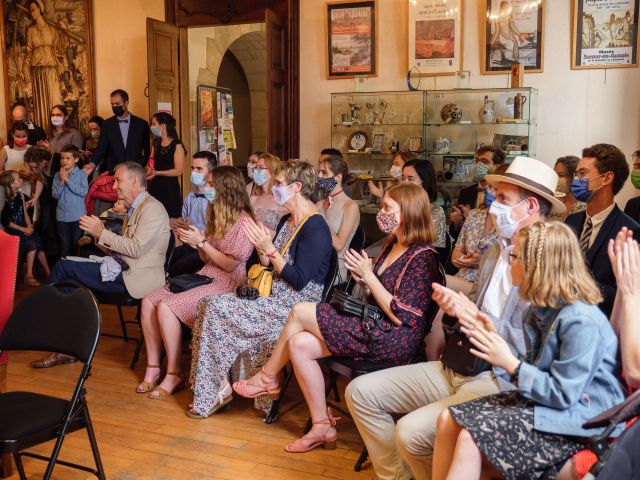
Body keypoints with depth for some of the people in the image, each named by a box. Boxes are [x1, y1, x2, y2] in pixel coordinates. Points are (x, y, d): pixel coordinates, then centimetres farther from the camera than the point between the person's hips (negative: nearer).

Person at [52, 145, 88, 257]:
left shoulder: (81, 174, -5)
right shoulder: (58, 175, 4)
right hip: (62, 215, 3)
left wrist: (68, 180, -15)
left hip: (78, 215, -3)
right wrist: (61, 181, -12)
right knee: (65, 244, 12)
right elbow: (55, 194, 0)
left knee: (77, 243, 7)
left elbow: (84, 192, -17)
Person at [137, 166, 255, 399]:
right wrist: (195, 242, 2)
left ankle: (174, 374, -11)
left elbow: (230, 264, -15)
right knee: (149, 301, -11)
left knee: (166, 307, -25)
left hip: (226, 285, -9)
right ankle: (153, 368, -5)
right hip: (204, 277, 9)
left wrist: (201, 242, -12)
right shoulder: (218, 215, 17)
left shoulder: (243, 222, -11)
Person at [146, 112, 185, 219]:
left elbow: (178, 171, -13)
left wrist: (157, 173, -19)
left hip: (170, 187, -6)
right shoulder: (156, 144, 13)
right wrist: (150, 169, -6)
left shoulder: (177, 145, -8)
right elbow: (150, 164, 17)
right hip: (155, 187, 6)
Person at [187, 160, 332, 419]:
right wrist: (261, 249, -5)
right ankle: (211, 389, -5)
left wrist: (269, 249, -21)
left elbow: (299, 281, -20)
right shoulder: (287, 221, 14)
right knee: (209, 304, -6)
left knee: (217, 310, -18)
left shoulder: (315, 228, -16)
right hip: (274, 296, 9)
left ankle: (220, 386, -2)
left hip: (294, 305, -9)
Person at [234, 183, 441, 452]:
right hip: (374, 330, 9)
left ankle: (268, 377, 14)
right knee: (298, 343, -8)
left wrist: (368, 276, -16)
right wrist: (362, 279, -2)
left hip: (394, 341, -9)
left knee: (300, 312, -10)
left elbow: (401, 317, -20)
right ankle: (322, 427, 1)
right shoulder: (393, 247, 14)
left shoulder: (422, 257, -15)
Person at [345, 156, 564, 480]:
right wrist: (453, 305, -6)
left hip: (500, 383, -8)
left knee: (410, 431, -26)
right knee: (360, 392, 3)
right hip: (457, 367, 9)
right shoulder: (494, 252, 13)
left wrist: (474, 315, -21)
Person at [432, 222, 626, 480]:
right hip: (540, 400, 9)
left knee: (471, 436, -23)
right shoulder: (543, 309, 7)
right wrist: (495, 340, 0)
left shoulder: (581, 321, -23)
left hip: (577, 421, -9)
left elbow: (563, 395, -23)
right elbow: (536, 371, 9)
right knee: (449, 419, -6)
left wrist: (510, 364, -22)